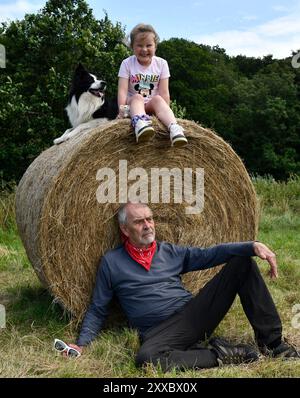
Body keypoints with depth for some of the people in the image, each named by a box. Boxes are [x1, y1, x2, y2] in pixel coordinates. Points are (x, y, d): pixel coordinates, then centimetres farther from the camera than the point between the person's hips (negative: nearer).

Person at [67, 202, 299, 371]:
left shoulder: (170, 252, 15)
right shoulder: (111, 262, 8)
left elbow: (209, 255, 5)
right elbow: (97, 310, 11)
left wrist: (252, 246, -9)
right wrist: (82, 344, -4)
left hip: (194, 312, 4)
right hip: (162, 330, -4)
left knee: (242, 262, -6)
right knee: (146, 357, -42)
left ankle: (271, 342, -3)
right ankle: (219, 355, -21)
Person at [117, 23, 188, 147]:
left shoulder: (161, 63, 0)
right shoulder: (127, 63, -3)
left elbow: (164, 92, -6)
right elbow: (122, 90, -12)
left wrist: (166, 112, -17)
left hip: (152, 105, 1)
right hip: (133, 104, -1)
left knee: (158, 99, -31)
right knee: (137, 97, -33)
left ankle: (173, 127, -59)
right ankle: (140, 123, -67)